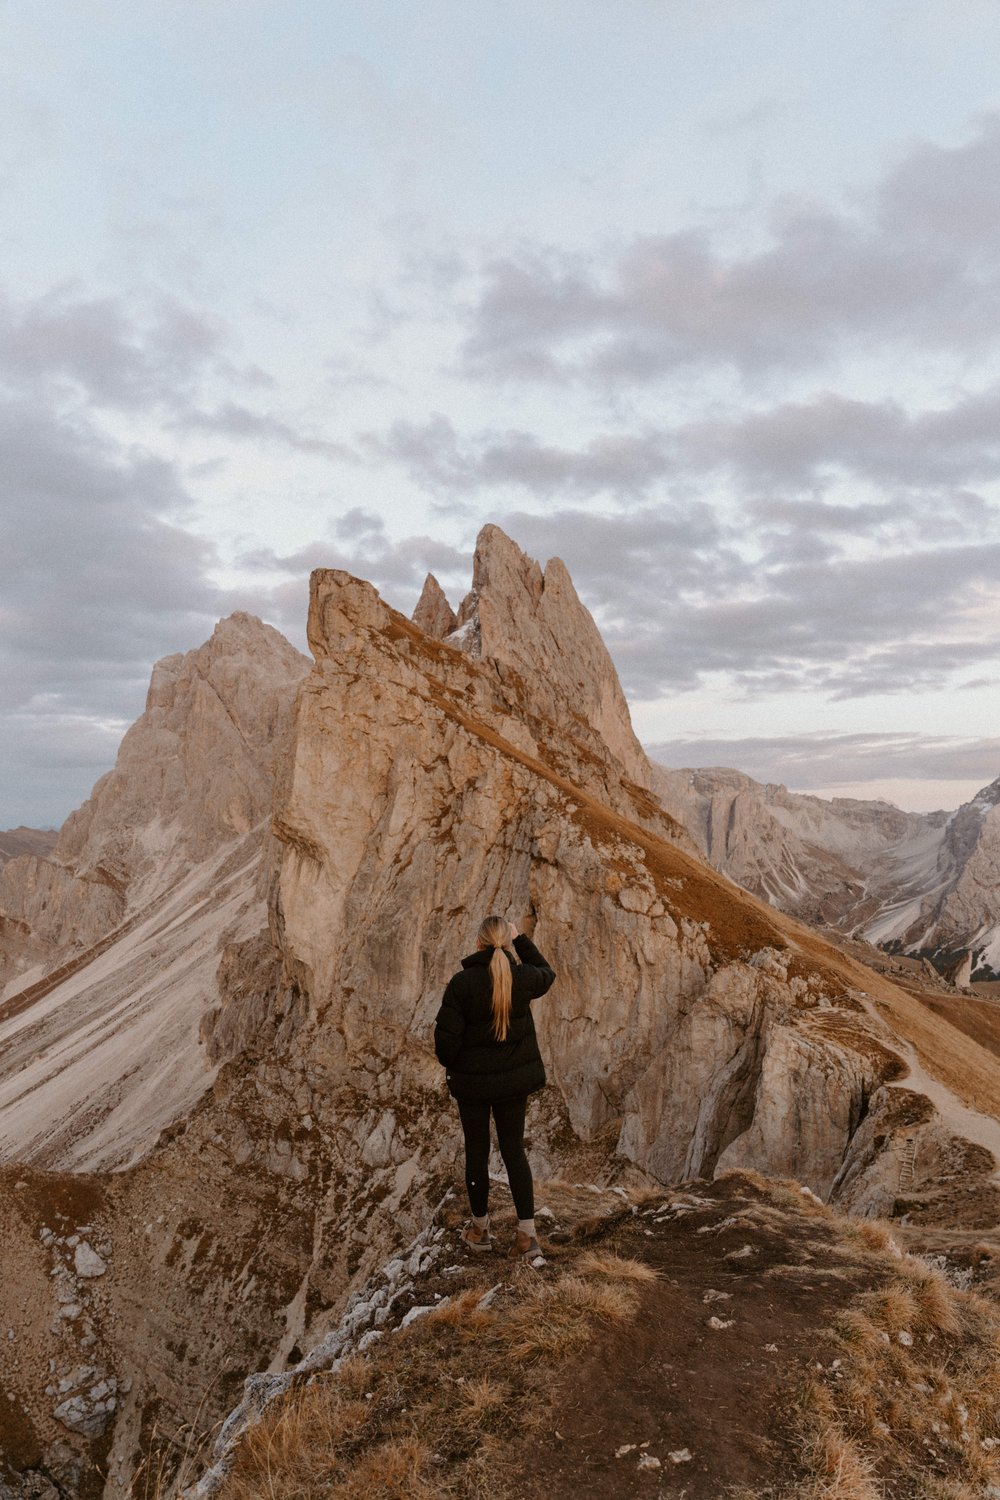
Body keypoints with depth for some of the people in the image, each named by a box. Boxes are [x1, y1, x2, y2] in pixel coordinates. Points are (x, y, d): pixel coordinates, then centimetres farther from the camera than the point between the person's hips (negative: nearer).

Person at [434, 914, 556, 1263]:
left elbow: (446, 1035, -15)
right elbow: (546, 975, 14)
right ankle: (527, 1235, 11)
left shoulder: (462, 982, -20)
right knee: (514, 1150, 13)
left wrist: (448, 1064, 5)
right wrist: (521, 940, 14)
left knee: (477, 1151, 14)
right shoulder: (522, 978, -11)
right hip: (516, 1079, 3)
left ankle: (480, 1228, 30)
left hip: (472, 1080, -2)